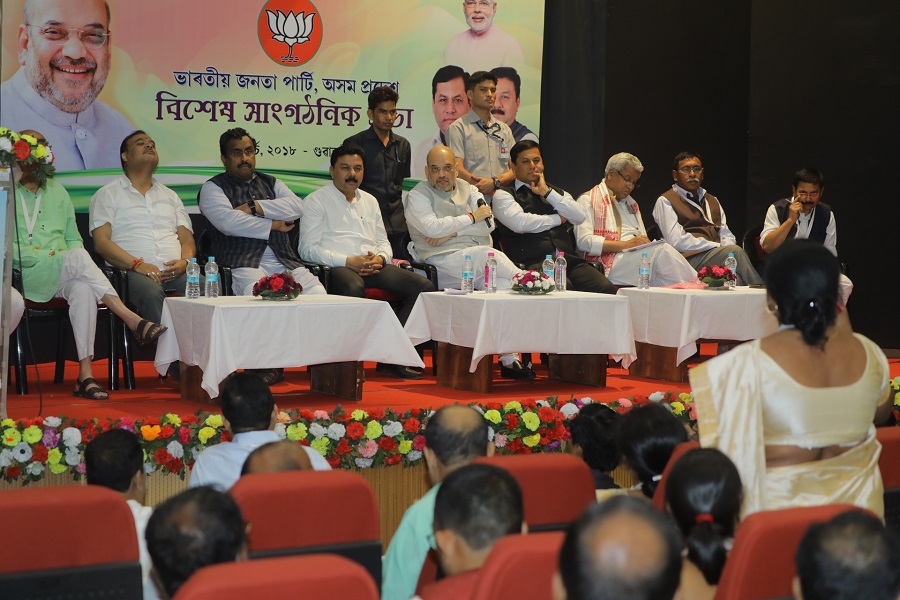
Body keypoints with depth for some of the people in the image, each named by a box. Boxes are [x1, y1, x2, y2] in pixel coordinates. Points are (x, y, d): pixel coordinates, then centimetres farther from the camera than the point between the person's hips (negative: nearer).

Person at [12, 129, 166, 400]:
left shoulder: (57, 192, 22)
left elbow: (74, 239, 19)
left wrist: (71, 259, -4)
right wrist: (45, 255, -15)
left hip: (63, 276, 4)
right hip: (27, 275, -4)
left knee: (83, 290, -34)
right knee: (78, 257, -33)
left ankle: (85, 374, -39)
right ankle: (133, 320, -38)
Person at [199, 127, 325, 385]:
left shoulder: (270, 183, 26)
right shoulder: (213, 188, 12)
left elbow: (296, 207, 6)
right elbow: (228, 222, -8)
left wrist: (255, 207, -4)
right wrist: (274, 224, -1)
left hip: (286, 262, 5)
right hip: (244, 265, -4)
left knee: (319, 295, -22)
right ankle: (269, 365, -23)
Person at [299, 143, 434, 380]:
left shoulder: (370, 201, 27)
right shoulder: (317, 201, 7)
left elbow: (383, 242, 26)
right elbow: (308, 249, -4)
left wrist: (380, 258, 0)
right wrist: (348, 261, -15)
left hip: (373, 266, 6)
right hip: (337, 267, -6)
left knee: (424, 287, -15)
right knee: (354, 288, -42)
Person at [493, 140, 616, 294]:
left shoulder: (558, 193, 28)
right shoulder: (503, 195, 11)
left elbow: (579, 217, 9)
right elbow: (519, 223, -9)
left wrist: (547, 192, 5)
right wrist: (558, 219, 6)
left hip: (569, 259, 5)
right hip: (533, 263, -5)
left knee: (606, 288, -25)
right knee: (564, 287, -39)